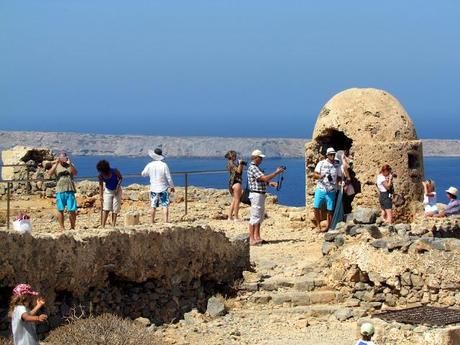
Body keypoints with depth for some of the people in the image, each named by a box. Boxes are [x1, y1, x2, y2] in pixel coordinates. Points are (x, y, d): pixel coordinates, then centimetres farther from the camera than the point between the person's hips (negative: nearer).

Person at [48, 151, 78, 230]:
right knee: (60, 210, 0)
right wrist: (56, 164, -16)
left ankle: (72, 227, 9)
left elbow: (75, 173, -7)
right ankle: (62, 228, 6)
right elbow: (50, 173, -7)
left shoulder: (70, 166, 11)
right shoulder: (56, 166, 10)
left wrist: (70, 164, -19)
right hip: (60, 191, 0)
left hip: (70, 191, 0)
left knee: (72, 210, -3)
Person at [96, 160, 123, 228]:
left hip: (116, 191, -1)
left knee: (115, 209, -1)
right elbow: (101, 185, -2)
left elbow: (120, 178, -5)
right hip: (108, 191, 1)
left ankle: (113, 225, 4)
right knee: (106, 209, -9)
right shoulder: (101, 176, -15)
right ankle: (103, 226, -12)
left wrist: (118, 186, -17)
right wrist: (101, 195, -6)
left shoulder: (114, 172, -22)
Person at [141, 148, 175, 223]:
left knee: (153, 206, 13)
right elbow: (169, 178, -8)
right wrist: (172, 187, 4)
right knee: (165, 206, -1)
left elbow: (143, 174, 10)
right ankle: (166, 221, -8)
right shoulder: (164, 165, -13)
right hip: (163, 189, -3)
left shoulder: (149, 165, -5)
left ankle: (152, 221, 20)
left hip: (153, 189, 3)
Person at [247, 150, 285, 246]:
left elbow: (263, 180, 20)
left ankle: (257, 237, 20)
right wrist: (277, 172, -15)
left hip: (261, 194, 11)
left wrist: (271, 183, 2)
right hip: (256, 194, -11)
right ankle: (251, 239, -8)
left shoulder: (256, 167, 17)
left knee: (260, 216, 15)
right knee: (255, 217, -9)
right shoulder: (253, 168, -16)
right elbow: (265, 178, -23)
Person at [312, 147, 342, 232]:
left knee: (330, 210, -1)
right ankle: (318, 225, 9)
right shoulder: (321, 163, 4)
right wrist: (320, 176, -20)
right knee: (316, 207, -8)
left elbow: (339, 178, 13)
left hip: (331, 191, 1)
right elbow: (314, 175, 1)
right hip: (320, 189, -1)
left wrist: (336, 181, -10)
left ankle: (328, 227, 12)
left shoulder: (337, 166, 7)